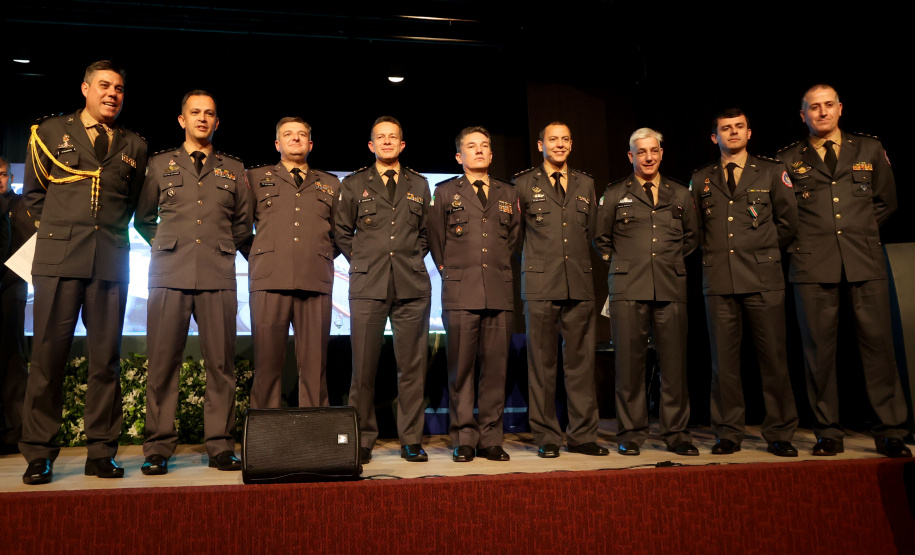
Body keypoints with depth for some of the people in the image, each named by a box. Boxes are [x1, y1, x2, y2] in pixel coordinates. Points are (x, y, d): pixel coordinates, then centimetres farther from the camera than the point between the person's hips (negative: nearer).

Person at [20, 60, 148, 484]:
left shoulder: (133, 146, 16)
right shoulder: (50, 133, 13)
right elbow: (33, 194, 18)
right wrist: (58, 231, 15)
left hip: (111, 260, 1)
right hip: (58, 258, -1)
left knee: (106, 358, 1)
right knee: (47, 356, -2)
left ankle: (101, 454, 7)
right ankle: (38, 455, 7)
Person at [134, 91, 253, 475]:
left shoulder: (233, 169, 17)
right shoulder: (160, 164, 15)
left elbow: (242, 226, 18)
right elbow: (143, 218, 21)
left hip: (218, 275, 1)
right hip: (170, 273, 0)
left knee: (221, 363, -1)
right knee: (163, 361, -2)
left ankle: (220, 446, 6)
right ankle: (158, 449, 6)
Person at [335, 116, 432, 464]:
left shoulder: (419, 185, 17)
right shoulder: (353, 184, 13)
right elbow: (342, 233, 15)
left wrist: (414, 259, 11)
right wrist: (361, 261, 7)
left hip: (412, 286, 1)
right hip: (368, 286, -1)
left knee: (412, 366, 1)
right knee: (364, 366, -2)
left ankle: (411, 440, 11)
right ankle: (362, 441, 10)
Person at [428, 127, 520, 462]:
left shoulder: (508, 195, 17)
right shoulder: (444, 192, 11)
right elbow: (435, 240, 14)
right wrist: (450, 272, 10)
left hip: (499, 293, 2)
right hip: (460, 293, -2)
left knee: (495, 367, 2)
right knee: (461, 369, 0)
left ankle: (490, 439, 12)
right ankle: (463, 440, 9)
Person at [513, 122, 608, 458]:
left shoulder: (585, 184, 17)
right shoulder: (524, 184, 8)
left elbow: (592, 232, 21)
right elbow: (514, 234, 11)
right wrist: (534, 261, 9)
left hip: (580, 285, 3)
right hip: (540, 285, -2)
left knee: (581, 361, 3)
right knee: (542, 364, 1)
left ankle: (582, 436, 13)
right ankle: (547, 438, 10)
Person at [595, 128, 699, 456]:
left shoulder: (680, 195, 16)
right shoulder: (615, 194, 10)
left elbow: (691, 236, 26)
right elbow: (601, 239, 15)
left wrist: (672, 261, 16)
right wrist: (621, 263, 8)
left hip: (671, 289, 2)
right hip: (628, 289, -2)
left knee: (674, 362, 1)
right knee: (629, 362, -1)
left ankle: (676, 433, 13)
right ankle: (631, 434, 9)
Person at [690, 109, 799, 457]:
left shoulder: (772, 173, 10)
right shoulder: (701, 179, 14)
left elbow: (788, 221, 11)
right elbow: (694, 228, 19)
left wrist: (762, 253, 11)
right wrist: (715, 254, 10)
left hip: (764, 279, -1)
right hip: (719, 280, 1)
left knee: (773, 357, 0)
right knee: (723, 360, 2)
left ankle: (779, 434, 12)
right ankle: (728, 434, 11)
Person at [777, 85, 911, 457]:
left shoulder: (869, 150, 15)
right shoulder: (789, 160, 10)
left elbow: (886, 201, 20)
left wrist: (861, 231, 12)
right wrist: (798, 243, 4)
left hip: (866, 262, 1)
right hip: (813, 266, -1)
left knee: (878, 343, -1)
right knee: (819, 348, 0)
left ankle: (891, 432, 9)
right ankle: (828, 433, 8)